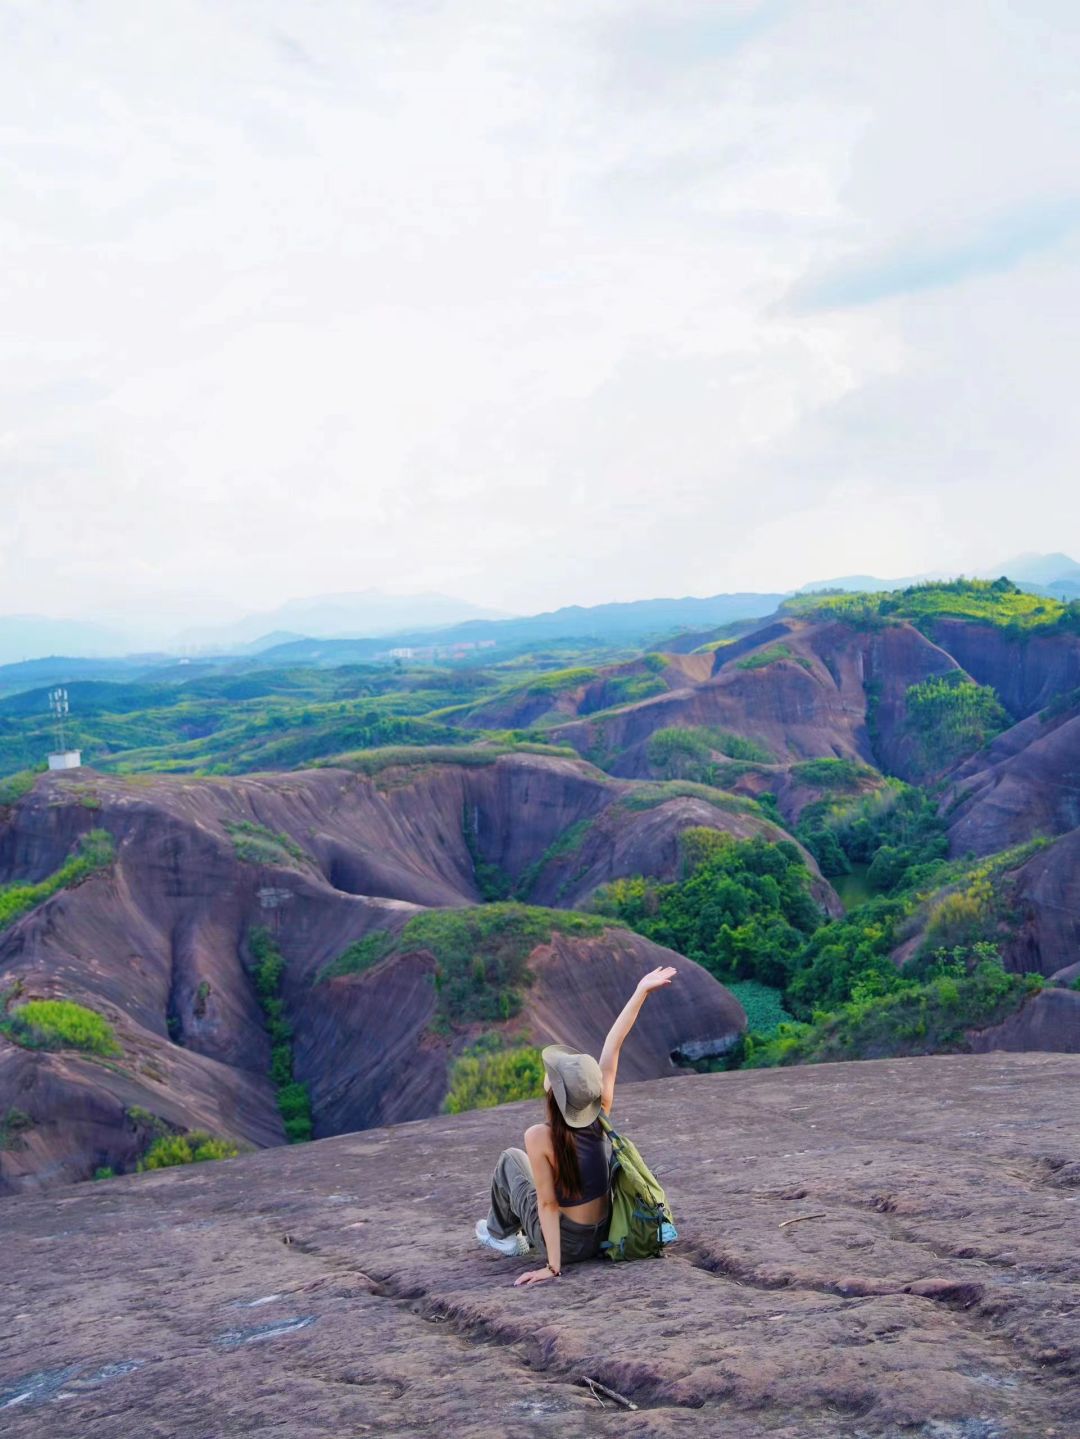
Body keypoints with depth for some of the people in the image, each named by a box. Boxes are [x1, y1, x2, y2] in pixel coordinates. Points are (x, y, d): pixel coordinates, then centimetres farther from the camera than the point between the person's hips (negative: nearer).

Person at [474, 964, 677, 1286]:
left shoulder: (539, 1137, -28)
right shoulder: (601, 1112, -15)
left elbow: (547, 1204, -24)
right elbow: (612, 1046, -10)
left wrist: (553, 1266, -18)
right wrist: (641, 991, -5)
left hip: (566, 1243, -4)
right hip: (604, 1235, 5)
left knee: (511, 1159, 15)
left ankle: (501, 1233, 35)